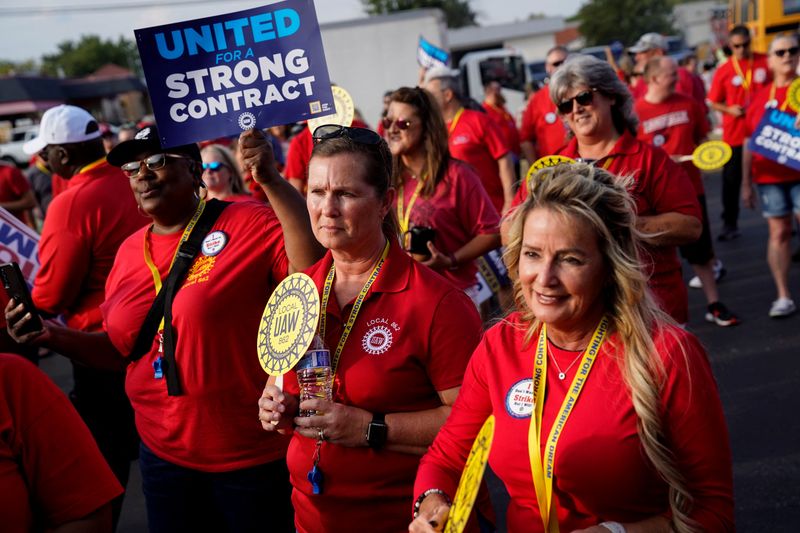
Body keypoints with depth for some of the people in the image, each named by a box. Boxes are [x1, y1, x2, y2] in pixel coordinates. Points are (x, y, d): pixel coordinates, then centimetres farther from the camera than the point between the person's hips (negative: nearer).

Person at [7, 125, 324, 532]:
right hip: (164, 453, 6)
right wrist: (53, 336, -1)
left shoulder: (248, 224, -12)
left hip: (255, 455, -5)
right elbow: (119, 349, 16)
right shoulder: (130, 252, 7)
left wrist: (270, 181, -31)